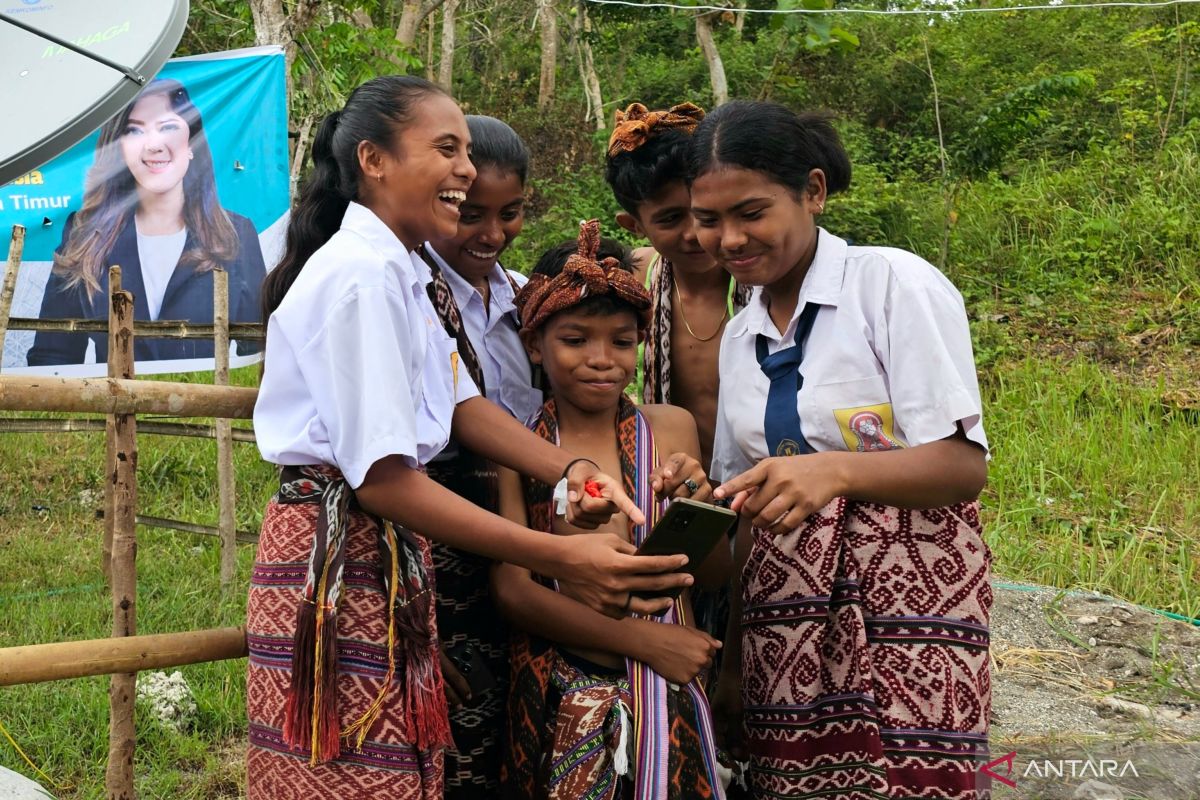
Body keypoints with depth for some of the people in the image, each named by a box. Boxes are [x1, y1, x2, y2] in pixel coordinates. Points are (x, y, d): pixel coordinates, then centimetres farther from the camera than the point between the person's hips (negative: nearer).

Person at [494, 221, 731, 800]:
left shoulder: (669, 428, 1)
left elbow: (714, 575, 4)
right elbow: (512, 590, -9)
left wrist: (696, 508, -17)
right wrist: (643, 639, -16)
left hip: (667, 701, 2)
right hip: (559, 704, -1)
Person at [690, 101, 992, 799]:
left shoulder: (896, 284, -7)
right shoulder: (739, 336, 11)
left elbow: (964, 466, -13)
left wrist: (837, 469, -29)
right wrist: (732, 664, 8)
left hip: (905, 608, -5)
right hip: (787, 622, 5)